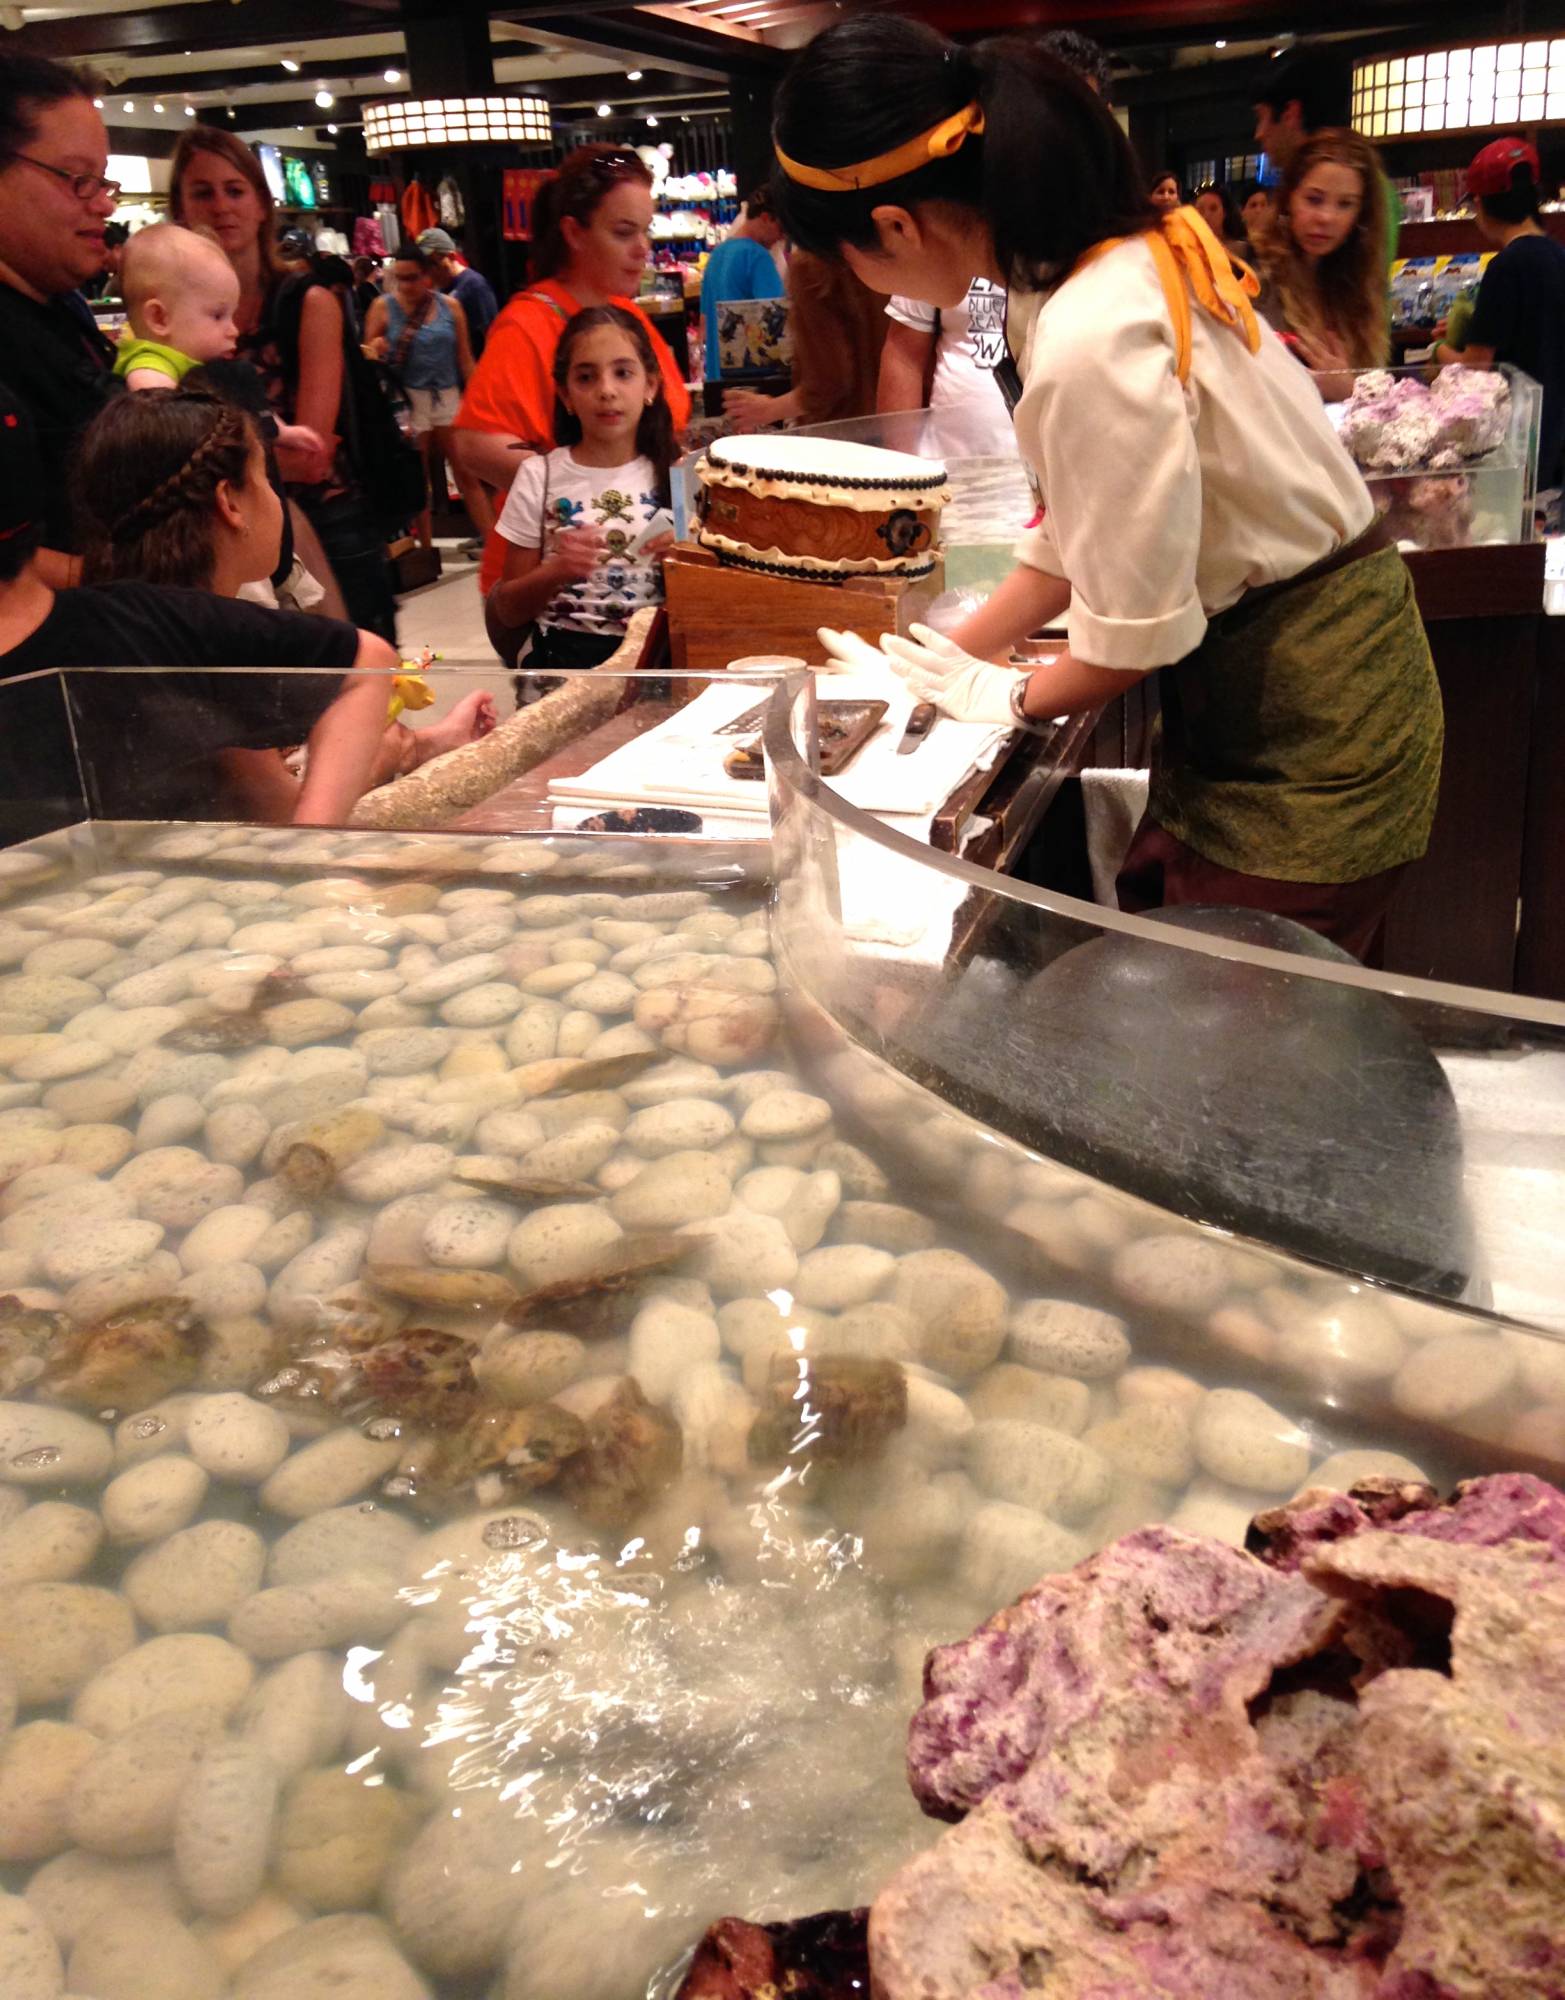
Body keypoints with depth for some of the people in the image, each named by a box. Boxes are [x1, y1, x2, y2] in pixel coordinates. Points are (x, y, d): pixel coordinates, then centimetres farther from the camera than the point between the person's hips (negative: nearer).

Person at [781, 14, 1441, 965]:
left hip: (1299, 723, -8)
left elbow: (1131, 633, -20)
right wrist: (954, 658, 14)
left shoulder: (1089, 342, -28)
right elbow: (1077, 536, 11)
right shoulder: (1119, 250, 1)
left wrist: (1007, 695, -1)